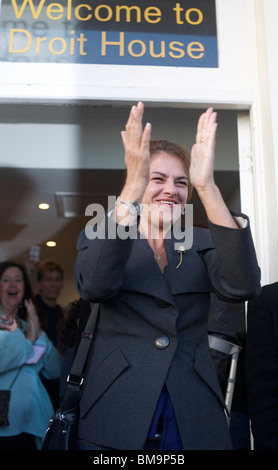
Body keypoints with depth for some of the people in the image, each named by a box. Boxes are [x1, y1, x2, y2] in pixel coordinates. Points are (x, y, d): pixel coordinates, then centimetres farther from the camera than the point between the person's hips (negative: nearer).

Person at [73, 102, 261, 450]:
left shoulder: (200, 243, 5)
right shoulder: (98, 237, 2)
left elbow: (243, 287, -16)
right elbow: (94, 287, -21)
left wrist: (207, 187, -24)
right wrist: (133, 186, -28)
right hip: (114, 423, -1)